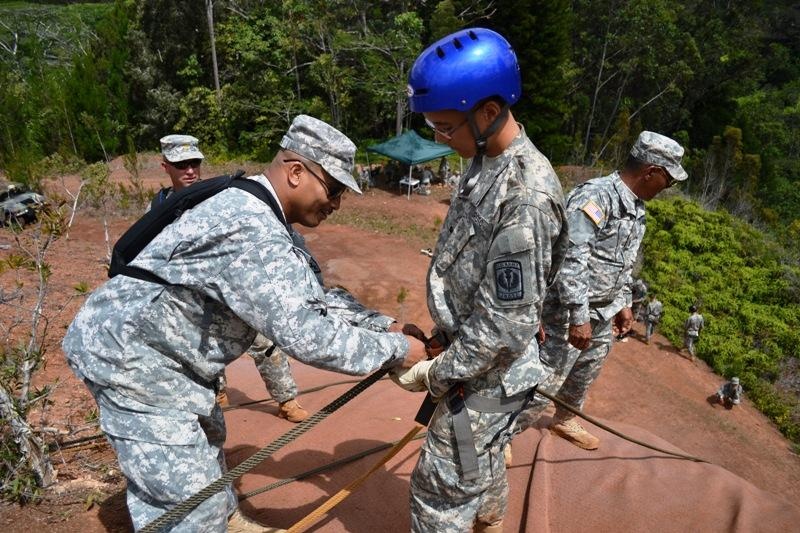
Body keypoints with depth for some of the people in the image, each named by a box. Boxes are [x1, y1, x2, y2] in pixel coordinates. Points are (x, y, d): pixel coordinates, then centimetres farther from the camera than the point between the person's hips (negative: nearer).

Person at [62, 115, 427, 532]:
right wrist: (395, 350, -22)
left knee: (204, 438, 28)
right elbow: (306, 335, -35)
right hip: (132, 359, -11)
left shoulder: (254, 210, 2)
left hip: (148, 343, 11)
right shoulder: (252, 234, -32)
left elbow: (308, 301, 3)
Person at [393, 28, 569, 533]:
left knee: (441, 487, 6)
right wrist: (444, 332, 14)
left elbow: (507, 324, -26)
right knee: (483, 461, 28)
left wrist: (436, 374, -16)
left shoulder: (526, 196, -29)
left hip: (489, 372, -9)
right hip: (472, 350, 9)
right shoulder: (487, 161, 1)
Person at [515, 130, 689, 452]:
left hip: (602, 312, 10)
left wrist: (624, 303, 22)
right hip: (569, 311, -9)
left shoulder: (636, 208, 8)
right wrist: (578, 317, -29)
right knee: (545, 382, -3)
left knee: (586, 373, 24)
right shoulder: (596, 196, -23)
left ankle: (564, 420, 47)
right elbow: (569, 259, -29)